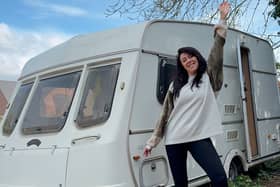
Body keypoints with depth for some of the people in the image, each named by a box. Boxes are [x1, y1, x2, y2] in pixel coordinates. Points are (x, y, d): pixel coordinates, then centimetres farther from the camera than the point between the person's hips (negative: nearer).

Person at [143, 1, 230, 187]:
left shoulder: (208, 77, 8)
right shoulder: (175, 86, 11)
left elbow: (217, 51, -2)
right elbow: (165, 115, 11)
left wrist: (222, 19, -4)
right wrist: (152, 141, 8)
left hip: (199, 137, -2)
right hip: (174, 139, 2)